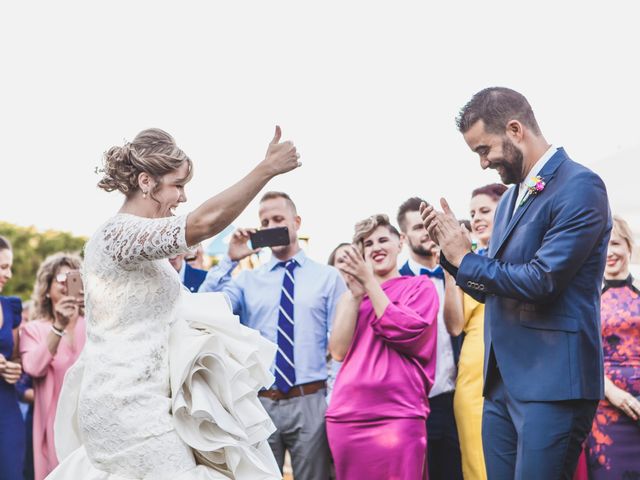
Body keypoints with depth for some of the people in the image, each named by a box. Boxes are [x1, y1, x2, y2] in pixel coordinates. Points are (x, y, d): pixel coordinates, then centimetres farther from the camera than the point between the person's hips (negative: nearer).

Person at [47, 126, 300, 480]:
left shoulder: (125, 238, 14)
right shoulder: (121, 234, -17)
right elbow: (205, 221, -32)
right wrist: (267, 168, -27)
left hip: (125, 401, 10)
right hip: (130, 407, -10)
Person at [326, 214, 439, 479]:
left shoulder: (420, 286, 8)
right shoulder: (351, 296, 17)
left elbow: (405, 332, -9)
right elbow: (339, 351, 4)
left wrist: (369, 281, -6)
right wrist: (356, 293, -3)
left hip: (398, 416, -4)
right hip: (345, 417, 4)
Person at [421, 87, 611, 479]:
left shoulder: (580, 187, -11)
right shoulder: (511, 197, 17)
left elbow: (541, 280, -20)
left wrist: (465, 258, -8)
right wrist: (452, 249, 3)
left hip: (552, 381, -8)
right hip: (503, 381, 9)